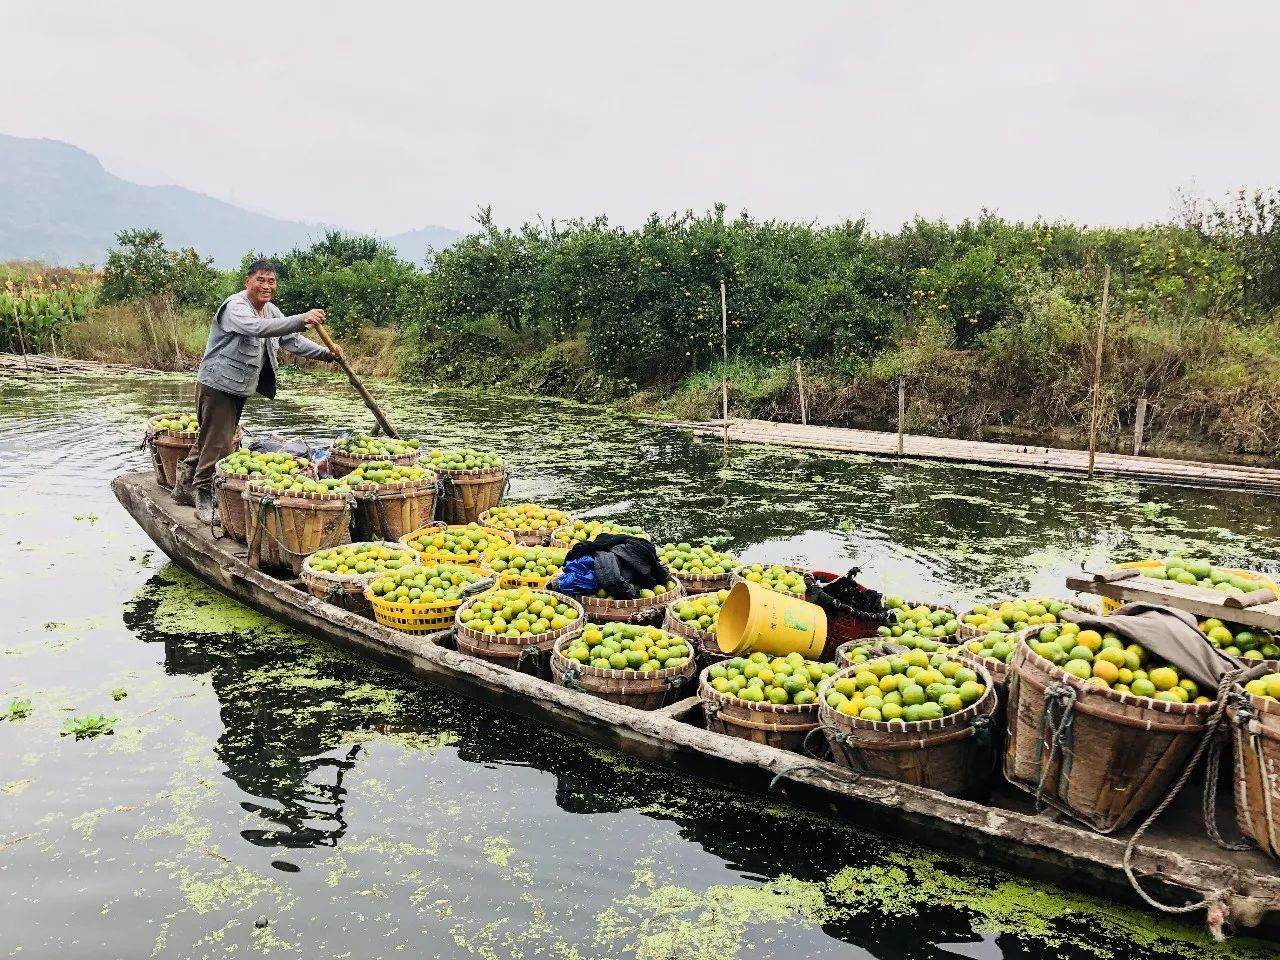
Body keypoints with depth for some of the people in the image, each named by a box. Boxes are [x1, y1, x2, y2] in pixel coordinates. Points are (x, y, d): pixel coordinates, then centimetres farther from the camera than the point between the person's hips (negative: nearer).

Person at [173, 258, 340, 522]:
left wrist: (324, 353, -9)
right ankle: (204, 498, 3)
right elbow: (258, 328, -38)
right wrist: (302, 320, -46)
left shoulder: (271, 310, 9)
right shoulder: (235, 307, -19)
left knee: (209, 439, 19)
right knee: (219, 443, -8)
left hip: (240, 388, 9)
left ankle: (186, 485, 33)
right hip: (218, 385, -9)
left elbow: (291, 340, 7)